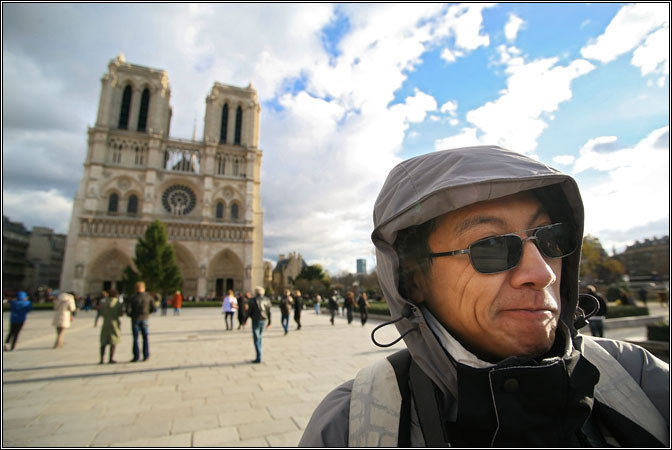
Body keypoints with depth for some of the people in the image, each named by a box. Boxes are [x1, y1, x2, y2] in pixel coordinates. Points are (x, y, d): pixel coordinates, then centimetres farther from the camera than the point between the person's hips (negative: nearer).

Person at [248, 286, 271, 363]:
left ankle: (258, 358, -1)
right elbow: (269, 312, 3)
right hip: (264, 321, 5)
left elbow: (249, 311, -7)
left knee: (256, 339, 1)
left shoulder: (253, 300, -9)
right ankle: (258, 356, 22)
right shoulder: (267, 300, 2)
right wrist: (269, 322, 11)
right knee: (259, 337, 19)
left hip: (256, 321, -5)